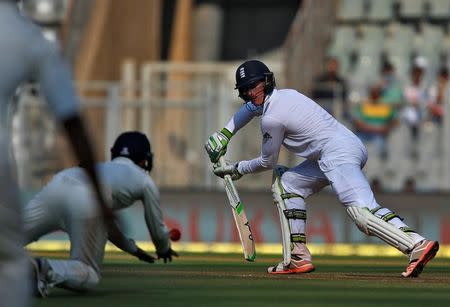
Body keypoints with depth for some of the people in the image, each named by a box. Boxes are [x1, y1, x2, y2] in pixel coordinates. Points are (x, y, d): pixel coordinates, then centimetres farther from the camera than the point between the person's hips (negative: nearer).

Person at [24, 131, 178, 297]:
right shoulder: (145, 181, 30)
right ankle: (49, 270, -25)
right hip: (87, 202, -4)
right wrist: (164, 250, 58)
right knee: (89, 274, 6)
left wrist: (132, 248, 64)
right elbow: (157, 228, 36)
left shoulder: (101, 167, 45)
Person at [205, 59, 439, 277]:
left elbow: (267, 163, 6)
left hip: (338, 153, -10)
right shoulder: (285, 95, 21)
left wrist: (236, 169, 21)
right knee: (285, 185, 21)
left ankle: (417, 246, -44)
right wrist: (224, 135, 35)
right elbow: (249, 107, 42)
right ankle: (298, 258, 15)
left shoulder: (271, 118, -7)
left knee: (362, 212, -27)